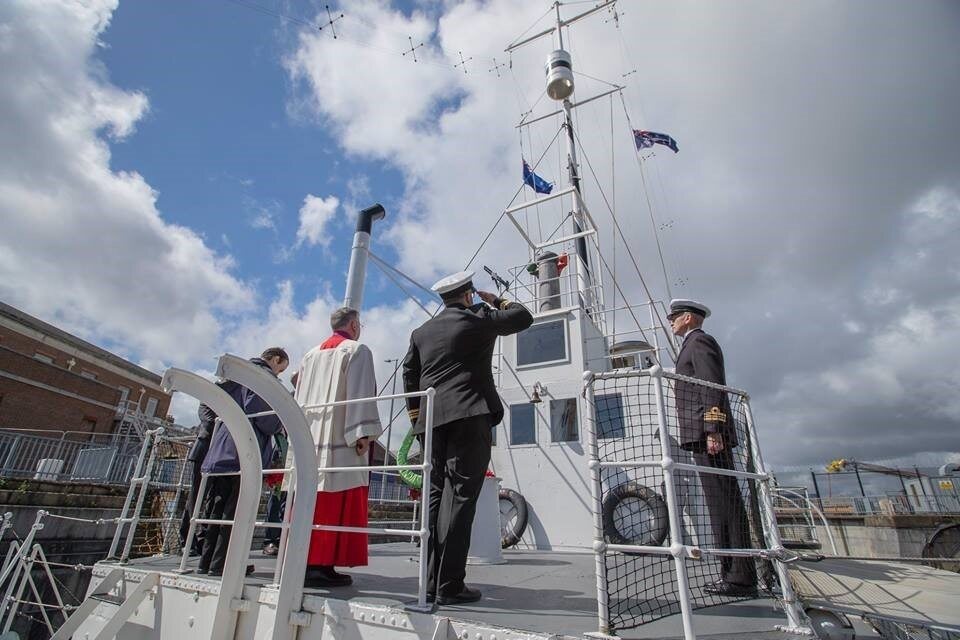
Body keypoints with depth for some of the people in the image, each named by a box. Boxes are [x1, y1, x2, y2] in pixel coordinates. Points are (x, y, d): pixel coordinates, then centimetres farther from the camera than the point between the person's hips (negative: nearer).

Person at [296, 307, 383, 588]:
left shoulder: (311, 355, 20)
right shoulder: (357, 350, -2)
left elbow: (299, 399, 22)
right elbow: (360, 393, -13)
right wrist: (363, 433, -15)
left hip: (309, 441, 7)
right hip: (341, 442, -7)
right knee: (336, 505, -6)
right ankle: (321, 565, -7)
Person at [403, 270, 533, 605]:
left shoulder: (421, 331, 16)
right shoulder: (478, 319, 1)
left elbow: (409, 374, 14)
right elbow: (523, 316, 9)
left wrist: (416, 416, 19)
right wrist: (495, 301, 23)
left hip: (432, 419, 6)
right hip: (470, 415, -5)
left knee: (436, 495, 9)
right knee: (459, 494, -6)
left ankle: (431, 580, 13)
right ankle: (449, 585, -5)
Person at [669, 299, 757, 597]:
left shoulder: (700, 341, -4)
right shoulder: (695, 344, 25)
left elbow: (712, 387, -15)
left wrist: (712, 431, -21)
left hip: (707, 433, -10)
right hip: (704, 434, 10)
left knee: (723, 503, -8)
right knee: (725, 503, 9)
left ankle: (739, 578, -4)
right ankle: (738, 574, 15)